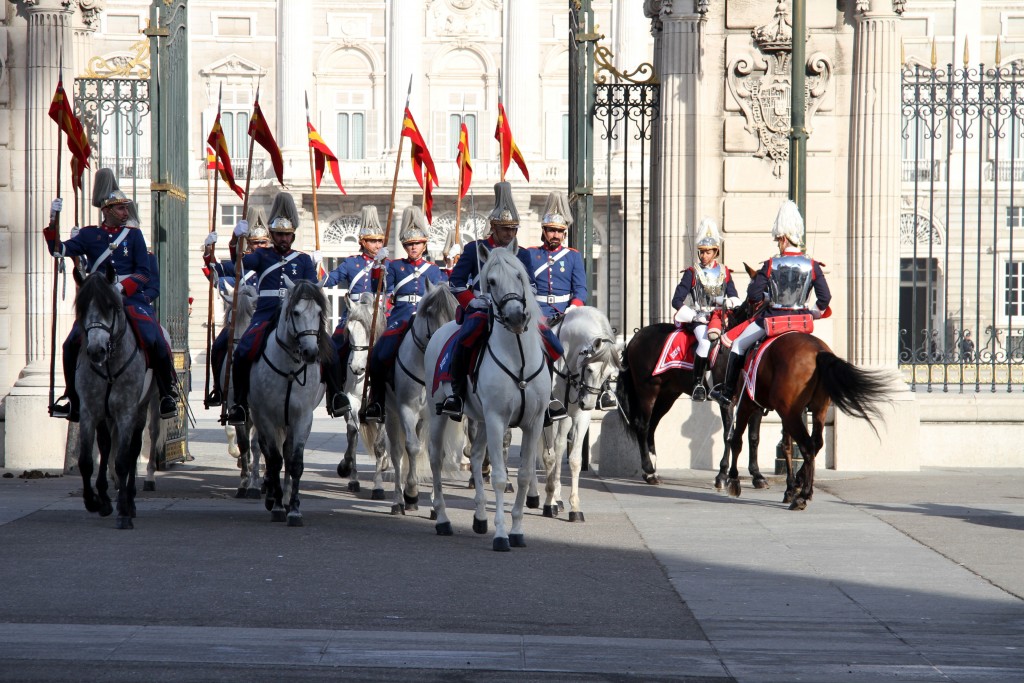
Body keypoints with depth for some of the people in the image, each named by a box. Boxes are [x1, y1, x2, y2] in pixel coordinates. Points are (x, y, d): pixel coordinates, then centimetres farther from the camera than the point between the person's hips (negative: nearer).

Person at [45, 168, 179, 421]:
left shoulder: (134, 235, 9)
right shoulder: (89, 235, 10)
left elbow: (145, 273, 3)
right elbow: (60, 250, 1)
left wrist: (122, 287, -14)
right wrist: (53, 223, -14)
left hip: (131, 297, -1)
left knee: (154, 341, -21)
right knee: (72, 344, -13)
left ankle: (169, 393, -4)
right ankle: (73, 401, 2)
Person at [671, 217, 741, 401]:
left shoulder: (724, 273, 16)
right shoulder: (692, 273, 5)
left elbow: (734, 297, 20)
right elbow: (677, 301, 1)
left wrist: (731, 303, -6)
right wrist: (695, 316, -12)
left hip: (721, 316, 3)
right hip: (699, 318, -3)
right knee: (705, 342, -33)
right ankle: (697, 384, -22)